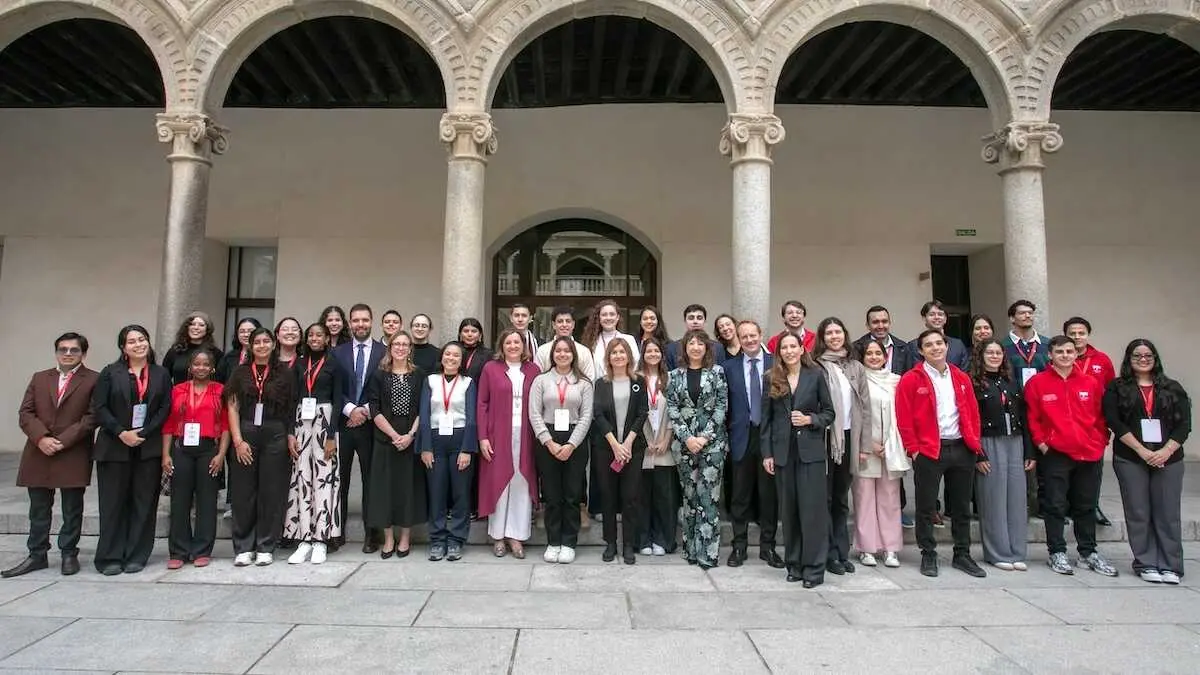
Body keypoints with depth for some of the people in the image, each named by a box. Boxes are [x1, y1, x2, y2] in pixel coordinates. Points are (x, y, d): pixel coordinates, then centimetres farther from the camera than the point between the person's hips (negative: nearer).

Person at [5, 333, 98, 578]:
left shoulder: (94, 380, -1)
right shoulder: (39, 378, 14)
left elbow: (92, 417, -9)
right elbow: (25, 413, 6)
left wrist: (62, 441, -15)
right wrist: (41, 438, -10)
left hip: (73, 455, -4)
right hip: (38, 454, 4)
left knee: (72, 510, 4)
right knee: (38, 510, 12)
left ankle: (69, 554, 15)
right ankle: (37, 555, 23)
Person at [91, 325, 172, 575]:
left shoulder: (161, 374, 8)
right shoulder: (110, 373, 4)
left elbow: (165, 409, 2)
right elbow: (99, 408, -2)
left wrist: (143, 433, -9)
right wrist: (121, 433, -12)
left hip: (149, 448, 1)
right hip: (114, 447, -1)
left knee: (144, 503, 3)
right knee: (113, 503, 3)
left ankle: (137, 556, 12)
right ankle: (110, 557, 12)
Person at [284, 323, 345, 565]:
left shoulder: (334, 365, 2)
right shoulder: (299, 364, 12)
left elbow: (337, 400, -3)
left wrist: (331, 435, -10)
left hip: (324, 422, -3)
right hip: (301, 422, 3)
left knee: (323, 478, -4)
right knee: (301, 479, 1)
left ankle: (321, 540, 0)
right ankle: (304, 540, 5)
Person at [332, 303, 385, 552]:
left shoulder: (384, 352, 3)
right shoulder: (337, 352, 8)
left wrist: (366, 411, -9)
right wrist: (350, 409, -10)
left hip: (371, 424, -1)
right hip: (343, 422, 2)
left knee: (371, 479, 3)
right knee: (339, 478, 6)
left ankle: (372, 533, 11)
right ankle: (337, 531, 17)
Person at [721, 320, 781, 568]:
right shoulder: (729, 367, 4)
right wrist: (724, 436, -1)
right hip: (741, 436, 0)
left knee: (769, 494, 8)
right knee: (740, 495, 7)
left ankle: (768, 546, 20)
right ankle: (739, 546, 19)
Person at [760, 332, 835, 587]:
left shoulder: (816, 375, 2)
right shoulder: (771, 378, 6)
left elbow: (829, 412, 6)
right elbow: (766, 419, 6)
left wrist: (810, 419, -13)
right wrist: (767, 453, 1)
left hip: (810, 450, -2)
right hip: (783, 451, 2)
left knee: (812, 508, -3)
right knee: (789, 510, 7)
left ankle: (814, 568, 6)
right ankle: (794, 564, 19)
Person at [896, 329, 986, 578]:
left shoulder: (961, 378, 10)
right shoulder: (910, 380, -5)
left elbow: (973, 413, 13)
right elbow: (904, 419, -7)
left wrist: (974, 443, 5)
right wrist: (913, 449, -10)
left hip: (962, 448, 5)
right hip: (928, 452, -4)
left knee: (962, 506, 14)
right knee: (926, 507, 4)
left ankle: (962, 555, 26)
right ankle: (928, 556, 15)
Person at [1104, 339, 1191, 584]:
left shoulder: (1173, 388, 11)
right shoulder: (1117, 388, 5)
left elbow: (1184, 424, 4)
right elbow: (1115, 422, -5)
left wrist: (1166, 451, -10)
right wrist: (1142, 450, -12)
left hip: (1168, 459, 2)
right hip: (1130, 460, -1)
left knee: (1168, 514, 2)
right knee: (1138, 514, 2)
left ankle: (1170, 566, 10)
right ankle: (1146, 564, 10)